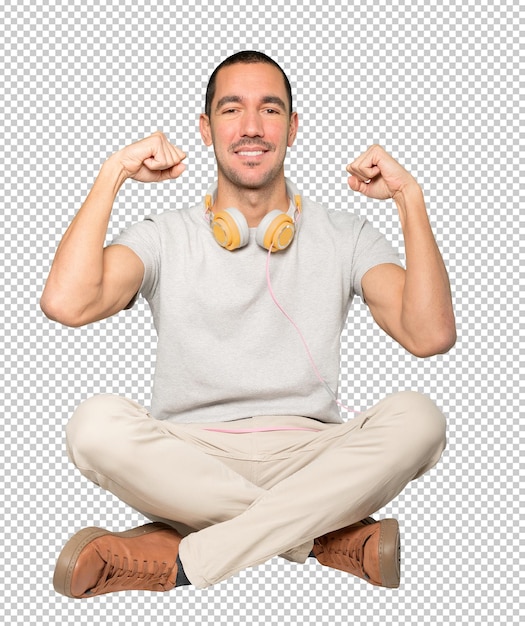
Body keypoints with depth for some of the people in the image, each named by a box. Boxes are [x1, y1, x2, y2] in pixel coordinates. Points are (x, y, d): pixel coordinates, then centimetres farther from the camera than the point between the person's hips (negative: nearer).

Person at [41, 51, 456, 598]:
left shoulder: (344, 236, 10)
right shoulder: (165, 237, 8)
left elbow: (430, 336, -6)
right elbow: (66, 303, -12)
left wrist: (410, 198, -6)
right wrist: (112, 174, -5)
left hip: (311, 459, 1)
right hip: (188, 461, 0)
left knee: (416, 418, -28)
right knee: (97, 423, -30)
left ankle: (179, 561, -27)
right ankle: (330, 536, -22)